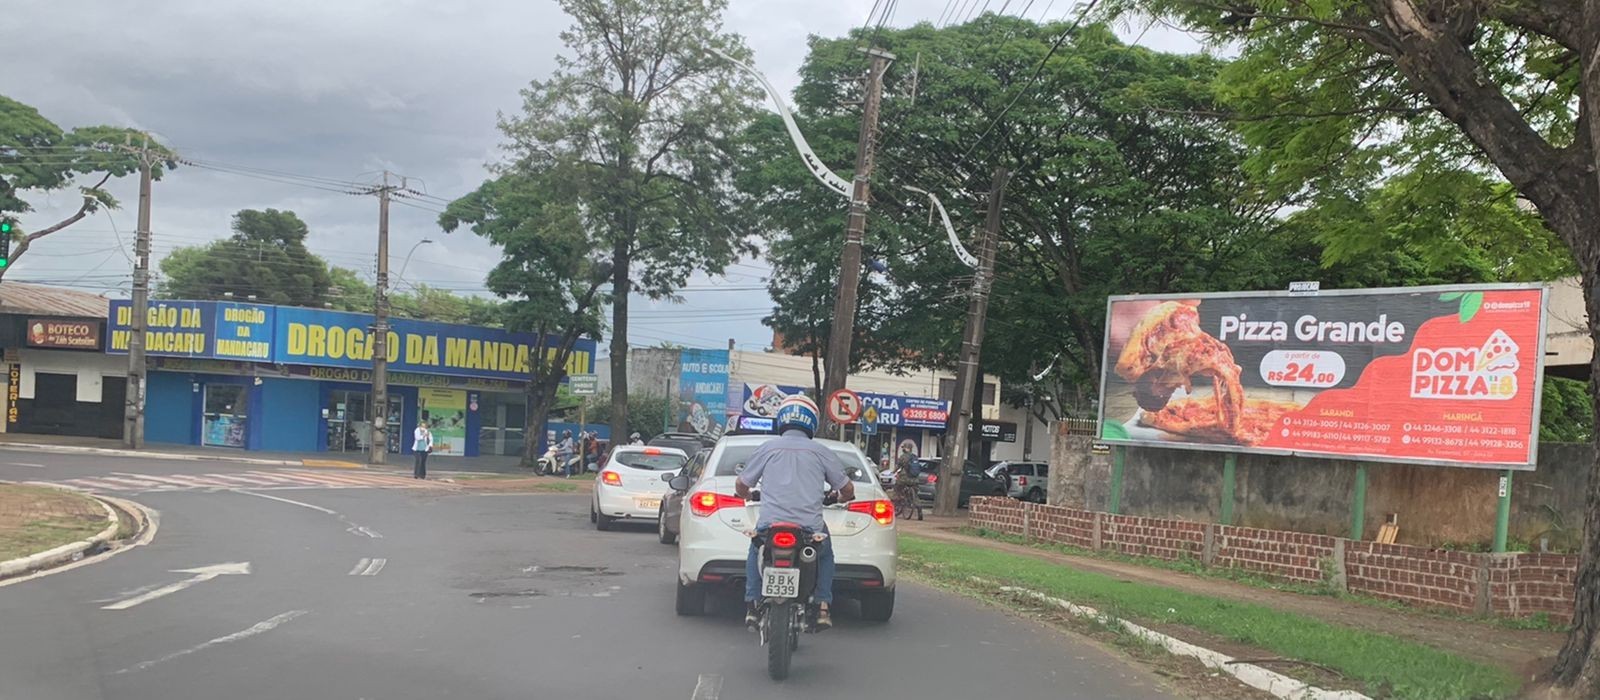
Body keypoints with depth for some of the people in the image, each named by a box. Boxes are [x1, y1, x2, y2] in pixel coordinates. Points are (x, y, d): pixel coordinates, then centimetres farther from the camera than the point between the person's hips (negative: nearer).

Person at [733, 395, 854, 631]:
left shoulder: (767, 448, 8)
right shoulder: (821, 452, 9)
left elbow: (741, 486, 16)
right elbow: (848, 489, 17)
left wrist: (749, 496, 40)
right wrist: (840, 498, 41)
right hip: (810, 529, 0)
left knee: (755, 552, 32)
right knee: (825, 555, 31)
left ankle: (752, 607, 21)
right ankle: (822, 607, 15)